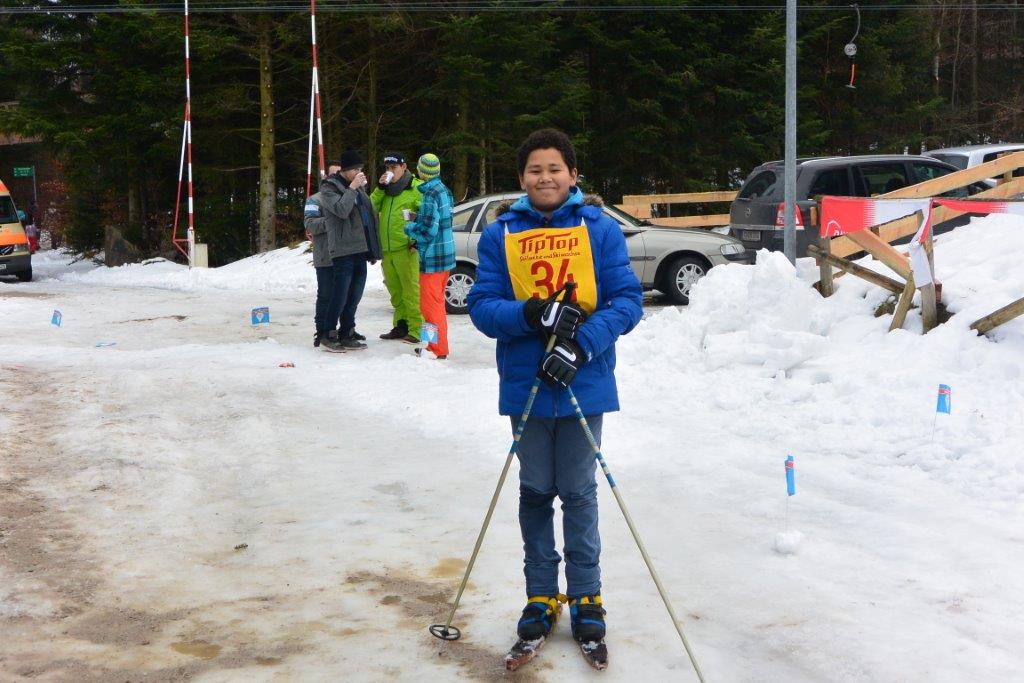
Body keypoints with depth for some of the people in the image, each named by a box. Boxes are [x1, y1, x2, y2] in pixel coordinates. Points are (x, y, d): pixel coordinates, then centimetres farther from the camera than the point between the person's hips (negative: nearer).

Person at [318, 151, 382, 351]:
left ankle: (347, 331, 22)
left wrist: (373, 250, 17)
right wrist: (352, 188, -17)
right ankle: (329, 334, 2)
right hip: (343, 251, -8)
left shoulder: (358, 187, 19)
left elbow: (369, 214, 22)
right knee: (341, 295, -7)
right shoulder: (329, 188, -4)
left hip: (360, 250, 8)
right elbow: (341, 210, -22)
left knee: (354, 295, 12)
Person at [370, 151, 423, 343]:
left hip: (405, 248, -7)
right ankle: (400, 325, 21)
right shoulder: (385, 189, 19)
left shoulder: (416, 187, -3)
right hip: (386, 248, 7)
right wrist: (379, 188, -2)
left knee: (410, 290, -8)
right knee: (395, 291, 12)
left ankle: (416, 329, -6)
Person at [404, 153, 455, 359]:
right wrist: (419, 220, 9)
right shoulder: (444, 191, 10)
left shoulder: (430, 195, -19)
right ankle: (438, 345, 26)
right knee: (437, 303, 18)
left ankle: (438, 349, 1)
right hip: (446, 255, 9)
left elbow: (428, 231, -21)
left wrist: (410, 228, -5)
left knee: (431, 305, -2)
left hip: (432, 258, -9)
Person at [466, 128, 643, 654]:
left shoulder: (600, 229, 0)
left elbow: (626, 300, -5)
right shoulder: (499, 235, 4)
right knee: (535, 492, 12)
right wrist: (531, 314, -20)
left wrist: (580, 344, -19)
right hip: (524, 385, 2)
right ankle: (541, 595, 26)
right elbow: (482, 306, -1)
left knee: (578, 492, 7)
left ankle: (586, 597, 22)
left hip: (584, 382, -1)